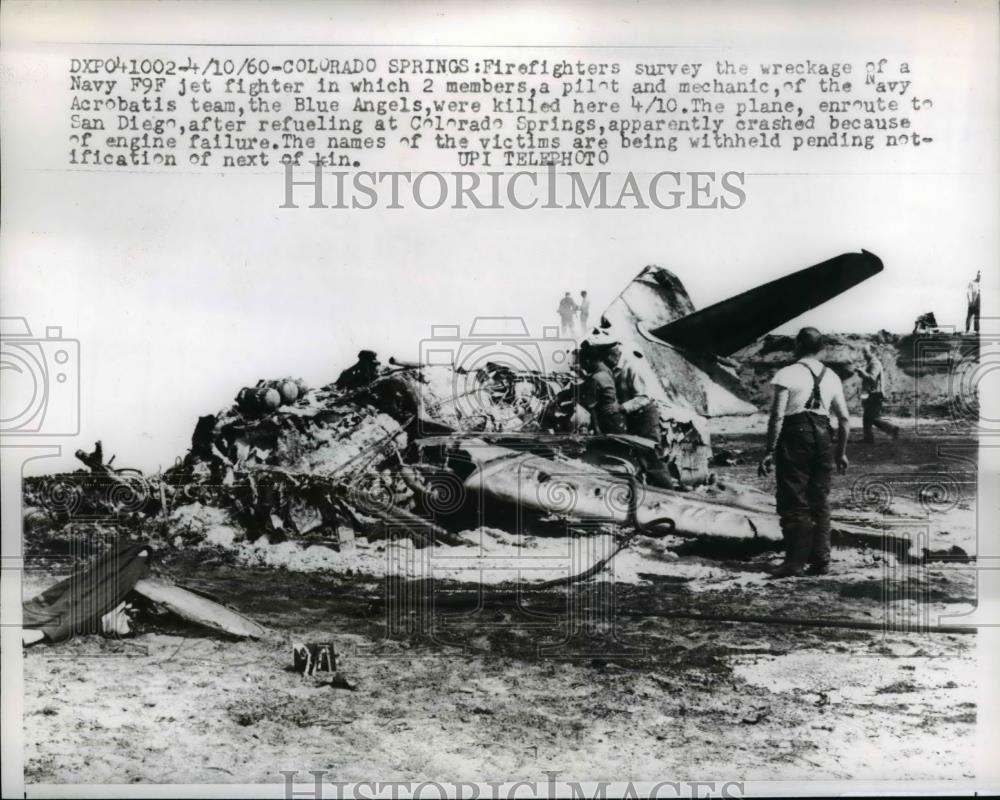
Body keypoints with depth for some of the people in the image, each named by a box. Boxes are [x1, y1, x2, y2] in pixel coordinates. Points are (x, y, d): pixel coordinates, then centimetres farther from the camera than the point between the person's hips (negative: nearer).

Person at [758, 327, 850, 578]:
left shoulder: (788, 374, -6)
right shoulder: (831, 377, 10)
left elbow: (777, 416, -12)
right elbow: (845, 420, 11)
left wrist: (770, 451, -9)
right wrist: (841, 452, 21)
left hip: (795, 435, -5)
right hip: (823, 436, 5)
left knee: (793, 501, 1)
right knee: (819, 501, 12)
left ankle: (795, 560, 0)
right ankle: (820, 560, 15)